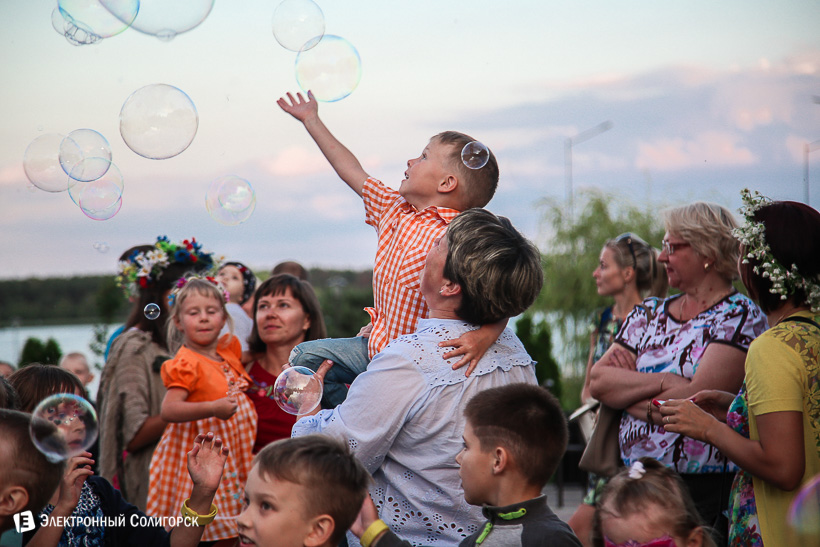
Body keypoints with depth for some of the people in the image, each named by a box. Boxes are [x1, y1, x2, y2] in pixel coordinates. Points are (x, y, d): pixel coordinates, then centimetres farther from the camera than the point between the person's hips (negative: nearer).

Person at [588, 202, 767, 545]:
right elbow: (597, 382, 2)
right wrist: (661, 381, -12)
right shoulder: (649, 314, 13)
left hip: (705, 492, -5)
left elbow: (698, 399, -17)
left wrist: (628, 388, -5)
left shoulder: (739, 316, -6)